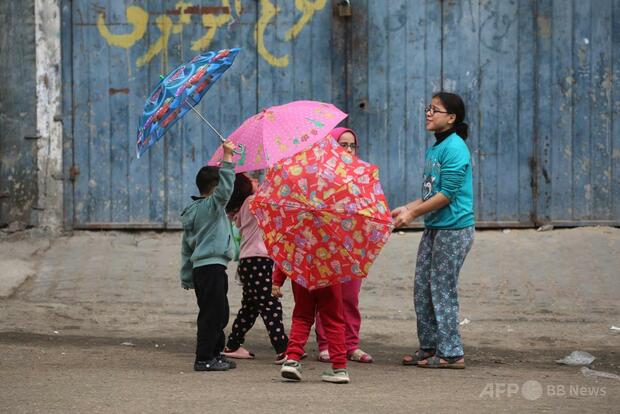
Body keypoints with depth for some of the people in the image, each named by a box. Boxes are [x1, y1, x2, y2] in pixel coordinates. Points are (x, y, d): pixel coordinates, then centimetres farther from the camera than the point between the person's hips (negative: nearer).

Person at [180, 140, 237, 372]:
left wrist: (187, 278, 22)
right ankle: (204, 359, -9)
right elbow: (226, 187, -25)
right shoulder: (211, 205, -9)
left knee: (219, 314, 18)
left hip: (200, 267, 10)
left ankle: (216, 354, 25)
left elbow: (186, 247, 20)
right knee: (211, 314, -9)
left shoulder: (192, 211, 18)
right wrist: (227, 158, -23)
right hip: (211, 266, -10)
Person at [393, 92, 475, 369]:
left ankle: (451, 353, 2)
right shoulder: (433, 150, 14)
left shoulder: (454, 148, -14)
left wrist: (414, 213, -15)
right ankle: (429, 347, 19)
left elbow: (446, 194, -19)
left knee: (443, 290, -5)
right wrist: (407, 208, 9)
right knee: (422, 288, 10)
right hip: (433, 228, 9)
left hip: (454, 229, -9)